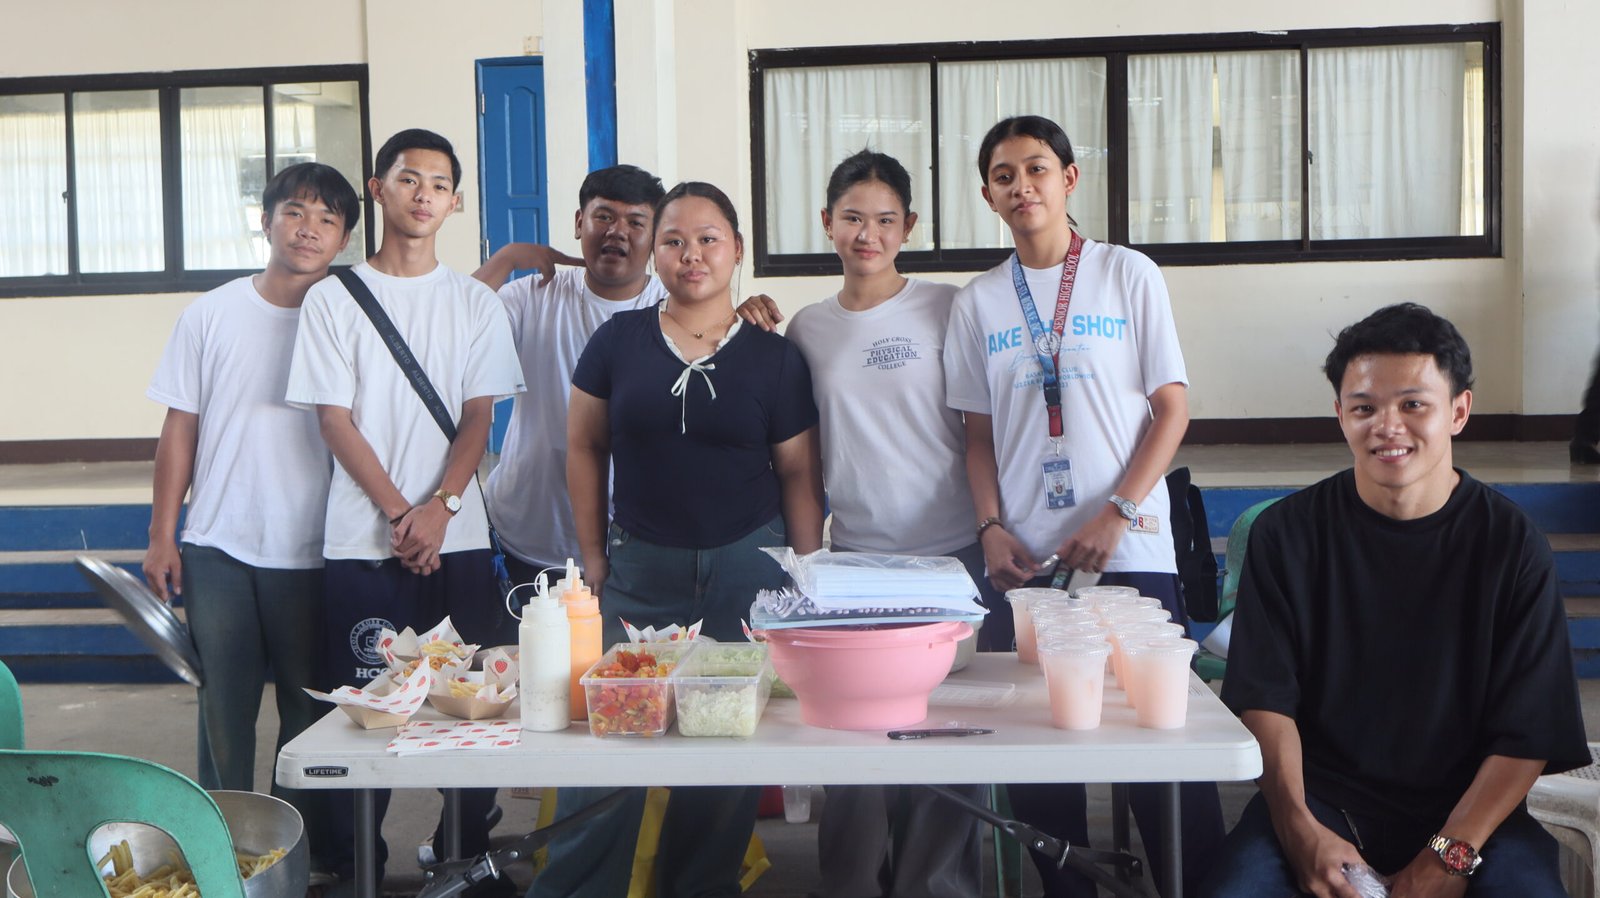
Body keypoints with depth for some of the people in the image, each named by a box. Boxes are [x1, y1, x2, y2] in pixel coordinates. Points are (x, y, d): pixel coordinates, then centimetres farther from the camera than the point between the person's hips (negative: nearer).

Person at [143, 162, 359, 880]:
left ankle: (301, 849, 19)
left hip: (313, 552, 0)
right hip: (219, 550, 0)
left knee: (310, 708, 6)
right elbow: (180, 428, 5)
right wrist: (161, 535, 3)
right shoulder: (212, 315, 2)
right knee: (225, 707, 5)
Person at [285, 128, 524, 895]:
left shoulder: (475, 303, 9)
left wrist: (440, 508, -11)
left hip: (458, 538, 2)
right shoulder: (333, 298, 3)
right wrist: (399, 514, -10)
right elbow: (335, 419, -2)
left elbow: (478, 417, 4)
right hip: (363, 542, -2)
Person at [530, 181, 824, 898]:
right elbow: (585, 447, 9)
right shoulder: (619, 341, 3)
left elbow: (799, 473, 5)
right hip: (640, 568, 0)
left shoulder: (773, 357, 2)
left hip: (748, 567, 0)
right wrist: (594, 556, 5)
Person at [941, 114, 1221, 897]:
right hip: (1026, 560, 3)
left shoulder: (1128, 275, 2)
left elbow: (1172, 409, 0)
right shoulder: (978, 301, 9)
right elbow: (979, 434, 12)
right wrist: (992, 527, -3)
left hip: (1130, 550, -2)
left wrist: (1117, 514, -10)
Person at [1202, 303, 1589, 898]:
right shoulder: (1288, 533, 2)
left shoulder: (1511, 545, 0)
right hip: (1320, 792, 0)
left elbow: (1528, 734, -3)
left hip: (1462, 804, 0)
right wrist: (1300, 830, -18)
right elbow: (1265, 699, -3)